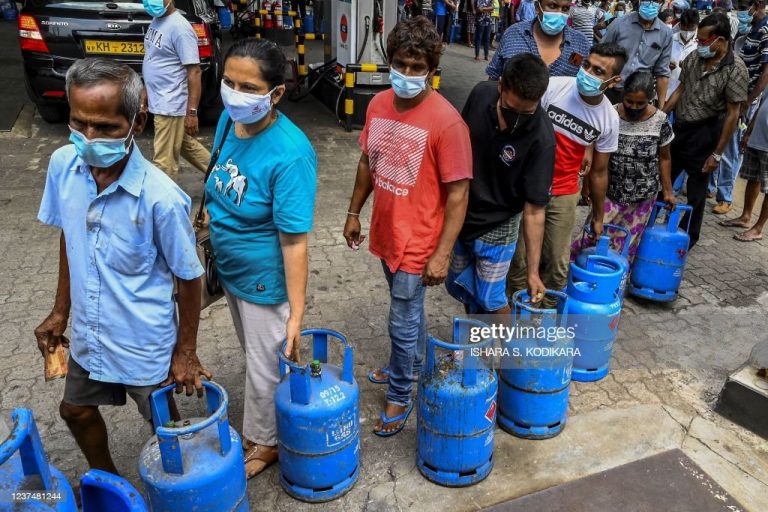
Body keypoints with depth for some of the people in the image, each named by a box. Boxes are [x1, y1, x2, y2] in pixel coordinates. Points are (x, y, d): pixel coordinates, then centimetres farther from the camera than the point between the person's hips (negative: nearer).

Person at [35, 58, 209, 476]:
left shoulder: (161, 197, -28)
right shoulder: (62, 165, -11)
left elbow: (188, 277, -17)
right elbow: (68, 241, 5)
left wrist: (186, 352, -8)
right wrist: (60, 312, 10)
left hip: (145, 346, -6)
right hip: (89, 335, 6)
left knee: (164, 428, 16)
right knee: (76, 410, 27)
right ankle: (105, 478, 56)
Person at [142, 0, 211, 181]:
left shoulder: (179, 27, -19)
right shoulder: (156, 21, 9)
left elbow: (194, 72, -20)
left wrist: (192, 112, -22)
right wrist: (146, 96, 21)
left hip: (171, 106, -10)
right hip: (160, 102, 10)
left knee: (164, 161, -1)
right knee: (187, 146, 22)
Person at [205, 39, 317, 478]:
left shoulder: (290, 155, -30)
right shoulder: (228, 119, -7)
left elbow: (294, 241, -28)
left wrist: (296, 314, -25)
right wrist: (211, 231, 16)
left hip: (264, 281, -8)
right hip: (229, 269, 8)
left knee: (264, 368, 13)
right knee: (254, 355, 28)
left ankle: (264, 443, 41)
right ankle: (260, 431, 53)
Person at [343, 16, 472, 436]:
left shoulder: (446, 121, -21)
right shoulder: (378, 105, -1)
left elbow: (458, 193, -18)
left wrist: (442, 255, -19)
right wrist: (354, 212, 16)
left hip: (417, 243, -6)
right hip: (385, 233, 6)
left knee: (402, 323, 7)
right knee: (409, 307, 26)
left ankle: (400, 397, 29)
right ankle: (413, 366, 50)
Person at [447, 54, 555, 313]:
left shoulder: (541, 138, -28)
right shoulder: (481, 94, -16)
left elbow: (534, 209, -23)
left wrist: (533, 270, -23)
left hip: (496, 226, -4)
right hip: (460, 213, 5)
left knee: (489, 299, 5)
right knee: (459, 287, 20)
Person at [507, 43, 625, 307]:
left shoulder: (609, 119, -4)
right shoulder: (552, 87, -14)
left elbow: (599, 171, 7)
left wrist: (598, 215, 14)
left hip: (564, 195, 2)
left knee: (557, 265, 7)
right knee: (519, 258, 2)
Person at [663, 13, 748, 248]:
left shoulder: (735, 70, -16)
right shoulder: (694, 57, -1)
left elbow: (732, 114, -14)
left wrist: (717, 153, -13)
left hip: (705, 133, -5)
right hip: (679, 127, 5)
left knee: (696, 190, 8)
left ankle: (689, 236, 26)